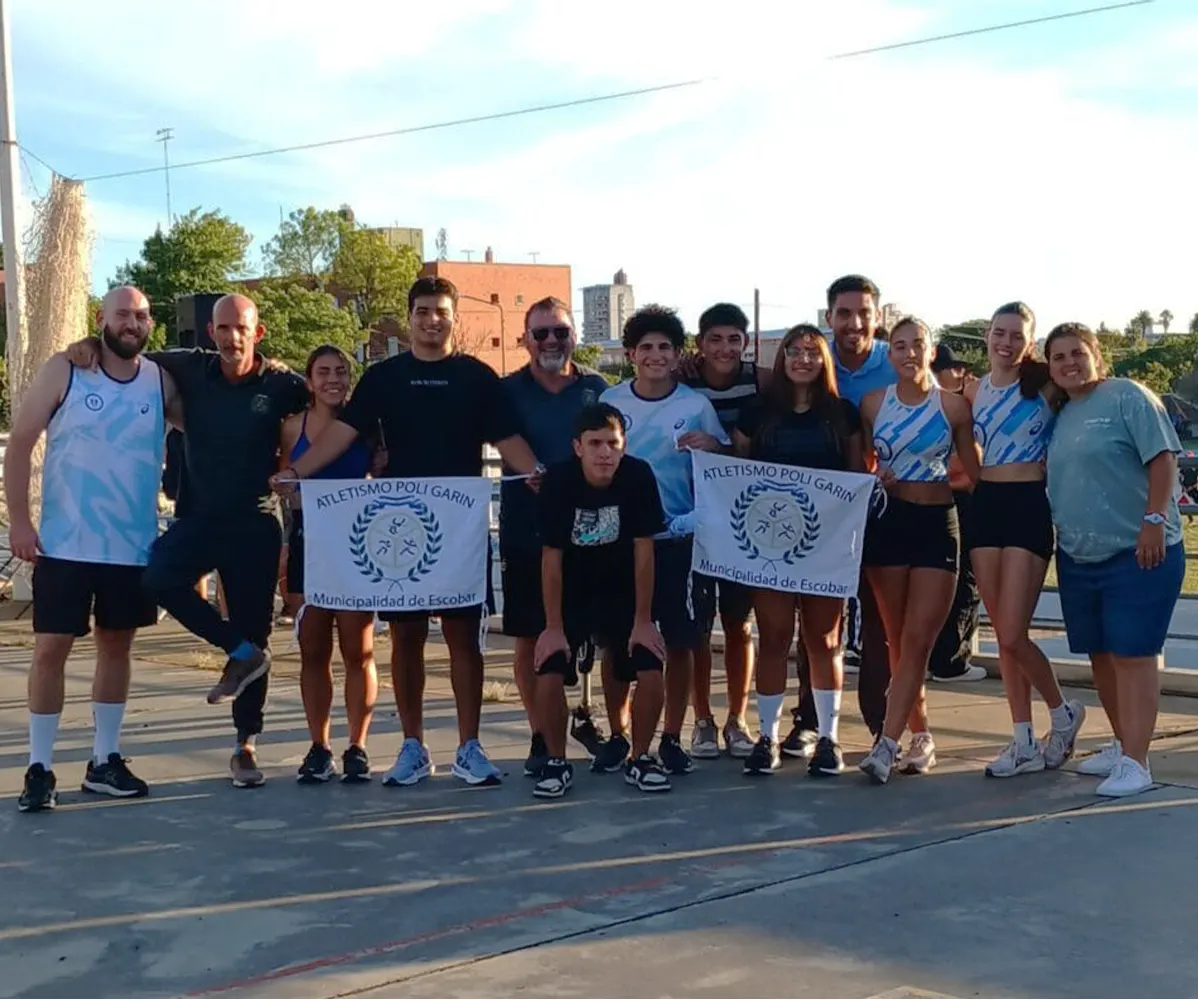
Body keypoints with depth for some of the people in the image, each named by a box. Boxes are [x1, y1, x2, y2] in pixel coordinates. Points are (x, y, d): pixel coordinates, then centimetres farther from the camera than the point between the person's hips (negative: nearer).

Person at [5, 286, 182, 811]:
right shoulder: (64, 372, -4)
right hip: (65, 544, -3)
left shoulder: (162, 381, 2)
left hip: (134, 545, 3)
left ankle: (104, 761, 23)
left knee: (116, 646, 11)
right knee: (50, 649, -2)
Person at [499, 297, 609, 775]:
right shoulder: (508, 392, 1)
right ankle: (541, 735, 19)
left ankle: (583, 715, 32)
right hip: (526, 535, -1)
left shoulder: (597, 388, 4)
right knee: (530, 640, 5)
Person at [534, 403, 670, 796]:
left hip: (623, 593, 1)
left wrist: (643, 620, -10)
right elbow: (552, 558, -15)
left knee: (651, 675, -12)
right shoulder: (559, 480, -21)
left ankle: (639, 759, 12)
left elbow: (643, 551, -13)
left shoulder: (638, 475, -19)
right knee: (549, 675, -16)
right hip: (570, 595, -1)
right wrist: (553, 627, -13)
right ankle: (556, 762, 7)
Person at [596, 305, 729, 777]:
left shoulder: (697, 405, -1)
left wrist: (712, 447, -17)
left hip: (680, 539, -1)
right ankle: (617, 734, 21)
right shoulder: (610, 400, 1)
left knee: (680, 641, 5)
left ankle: (672, 738, 19)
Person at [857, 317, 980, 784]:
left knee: (917, 640, -8)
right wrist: (874, 479, -7)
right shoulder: (873, 403, 5)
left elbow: (975, 473, 5)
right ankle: (921, 736, 20)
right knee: (898, 640, 7)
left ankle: (886, 745, -9)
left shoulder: (954, 405, -1)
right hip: (887, 521, 2)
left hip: (937, 524, -2)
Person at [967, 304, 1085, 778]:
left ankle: (1063, 712, 18)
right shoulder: (973, 391, 9)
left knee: (1012, 636, -9)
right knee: (1002, 635, 7)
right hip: (984, 506, 5)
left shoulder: (1046, 386, -4)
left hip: (1028, 507, -5)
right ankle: (1025, 742, 16)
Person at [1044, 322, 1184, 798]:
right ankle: (1123, 744, 27)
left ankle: (1135, 763, -9)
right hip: (1077, 558, 8)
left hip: (1138, 553, -7)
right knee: (1100, 655, 13)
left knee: (1133, 653, -9)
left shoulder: (1127, 397, -6)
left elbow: (1162, 459, -13)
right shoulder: (1060, 417, 14)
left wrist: (1155, 520, -20)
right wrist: (1060, 536, 16)